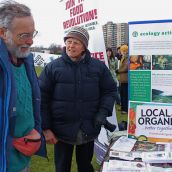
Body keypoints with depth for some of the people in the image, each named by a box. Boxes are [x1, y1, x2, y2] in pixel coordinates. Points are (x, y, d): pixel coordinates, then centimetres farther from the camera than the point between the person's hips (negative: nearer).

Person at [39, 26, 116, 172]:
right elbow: (42, 98, -6)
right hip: (62, 130, -1)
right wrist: (45, 128, -11)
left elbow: (110, 90, 6)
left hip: (89, 129, 2)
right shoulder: (52, 67, -5)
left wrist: (103, 112, -9)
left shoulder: (98, 66, 0)